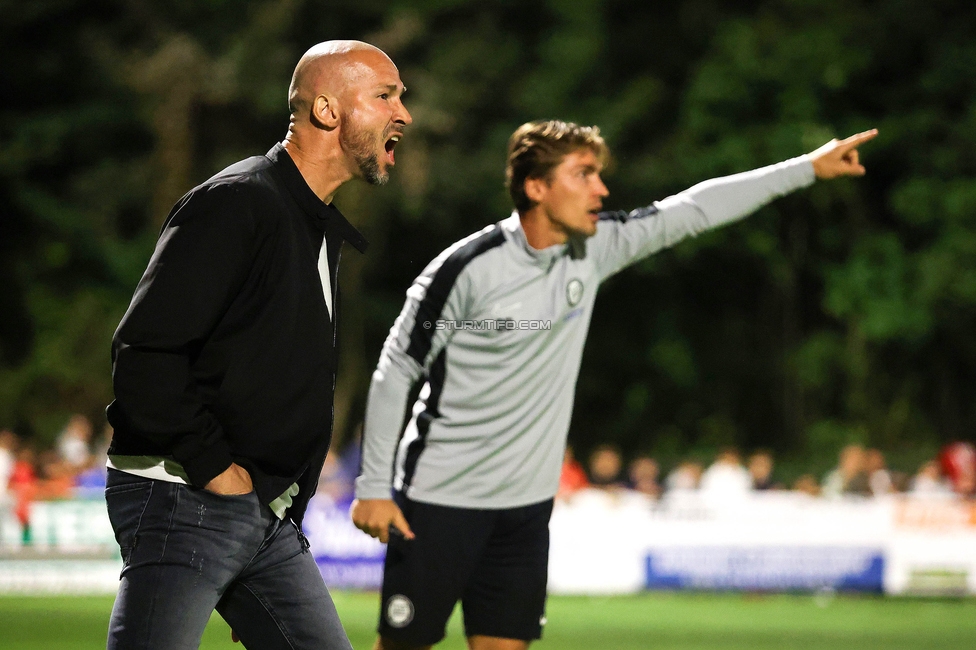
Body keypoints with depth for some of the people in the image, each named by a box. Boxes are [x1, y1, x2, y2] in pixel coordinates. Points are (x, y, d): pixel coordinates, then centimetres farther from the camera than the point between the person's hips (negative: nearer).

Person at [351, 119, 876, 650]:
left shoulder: (594, 249, 0)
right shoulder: (468, 269, -16)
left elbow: (694, 209, 5)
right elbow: (395, 373, -10)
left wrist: (806, 168, 5)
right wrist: (374, 486, -10)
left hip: (526, 504, 5)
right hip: (439, 500, -5)